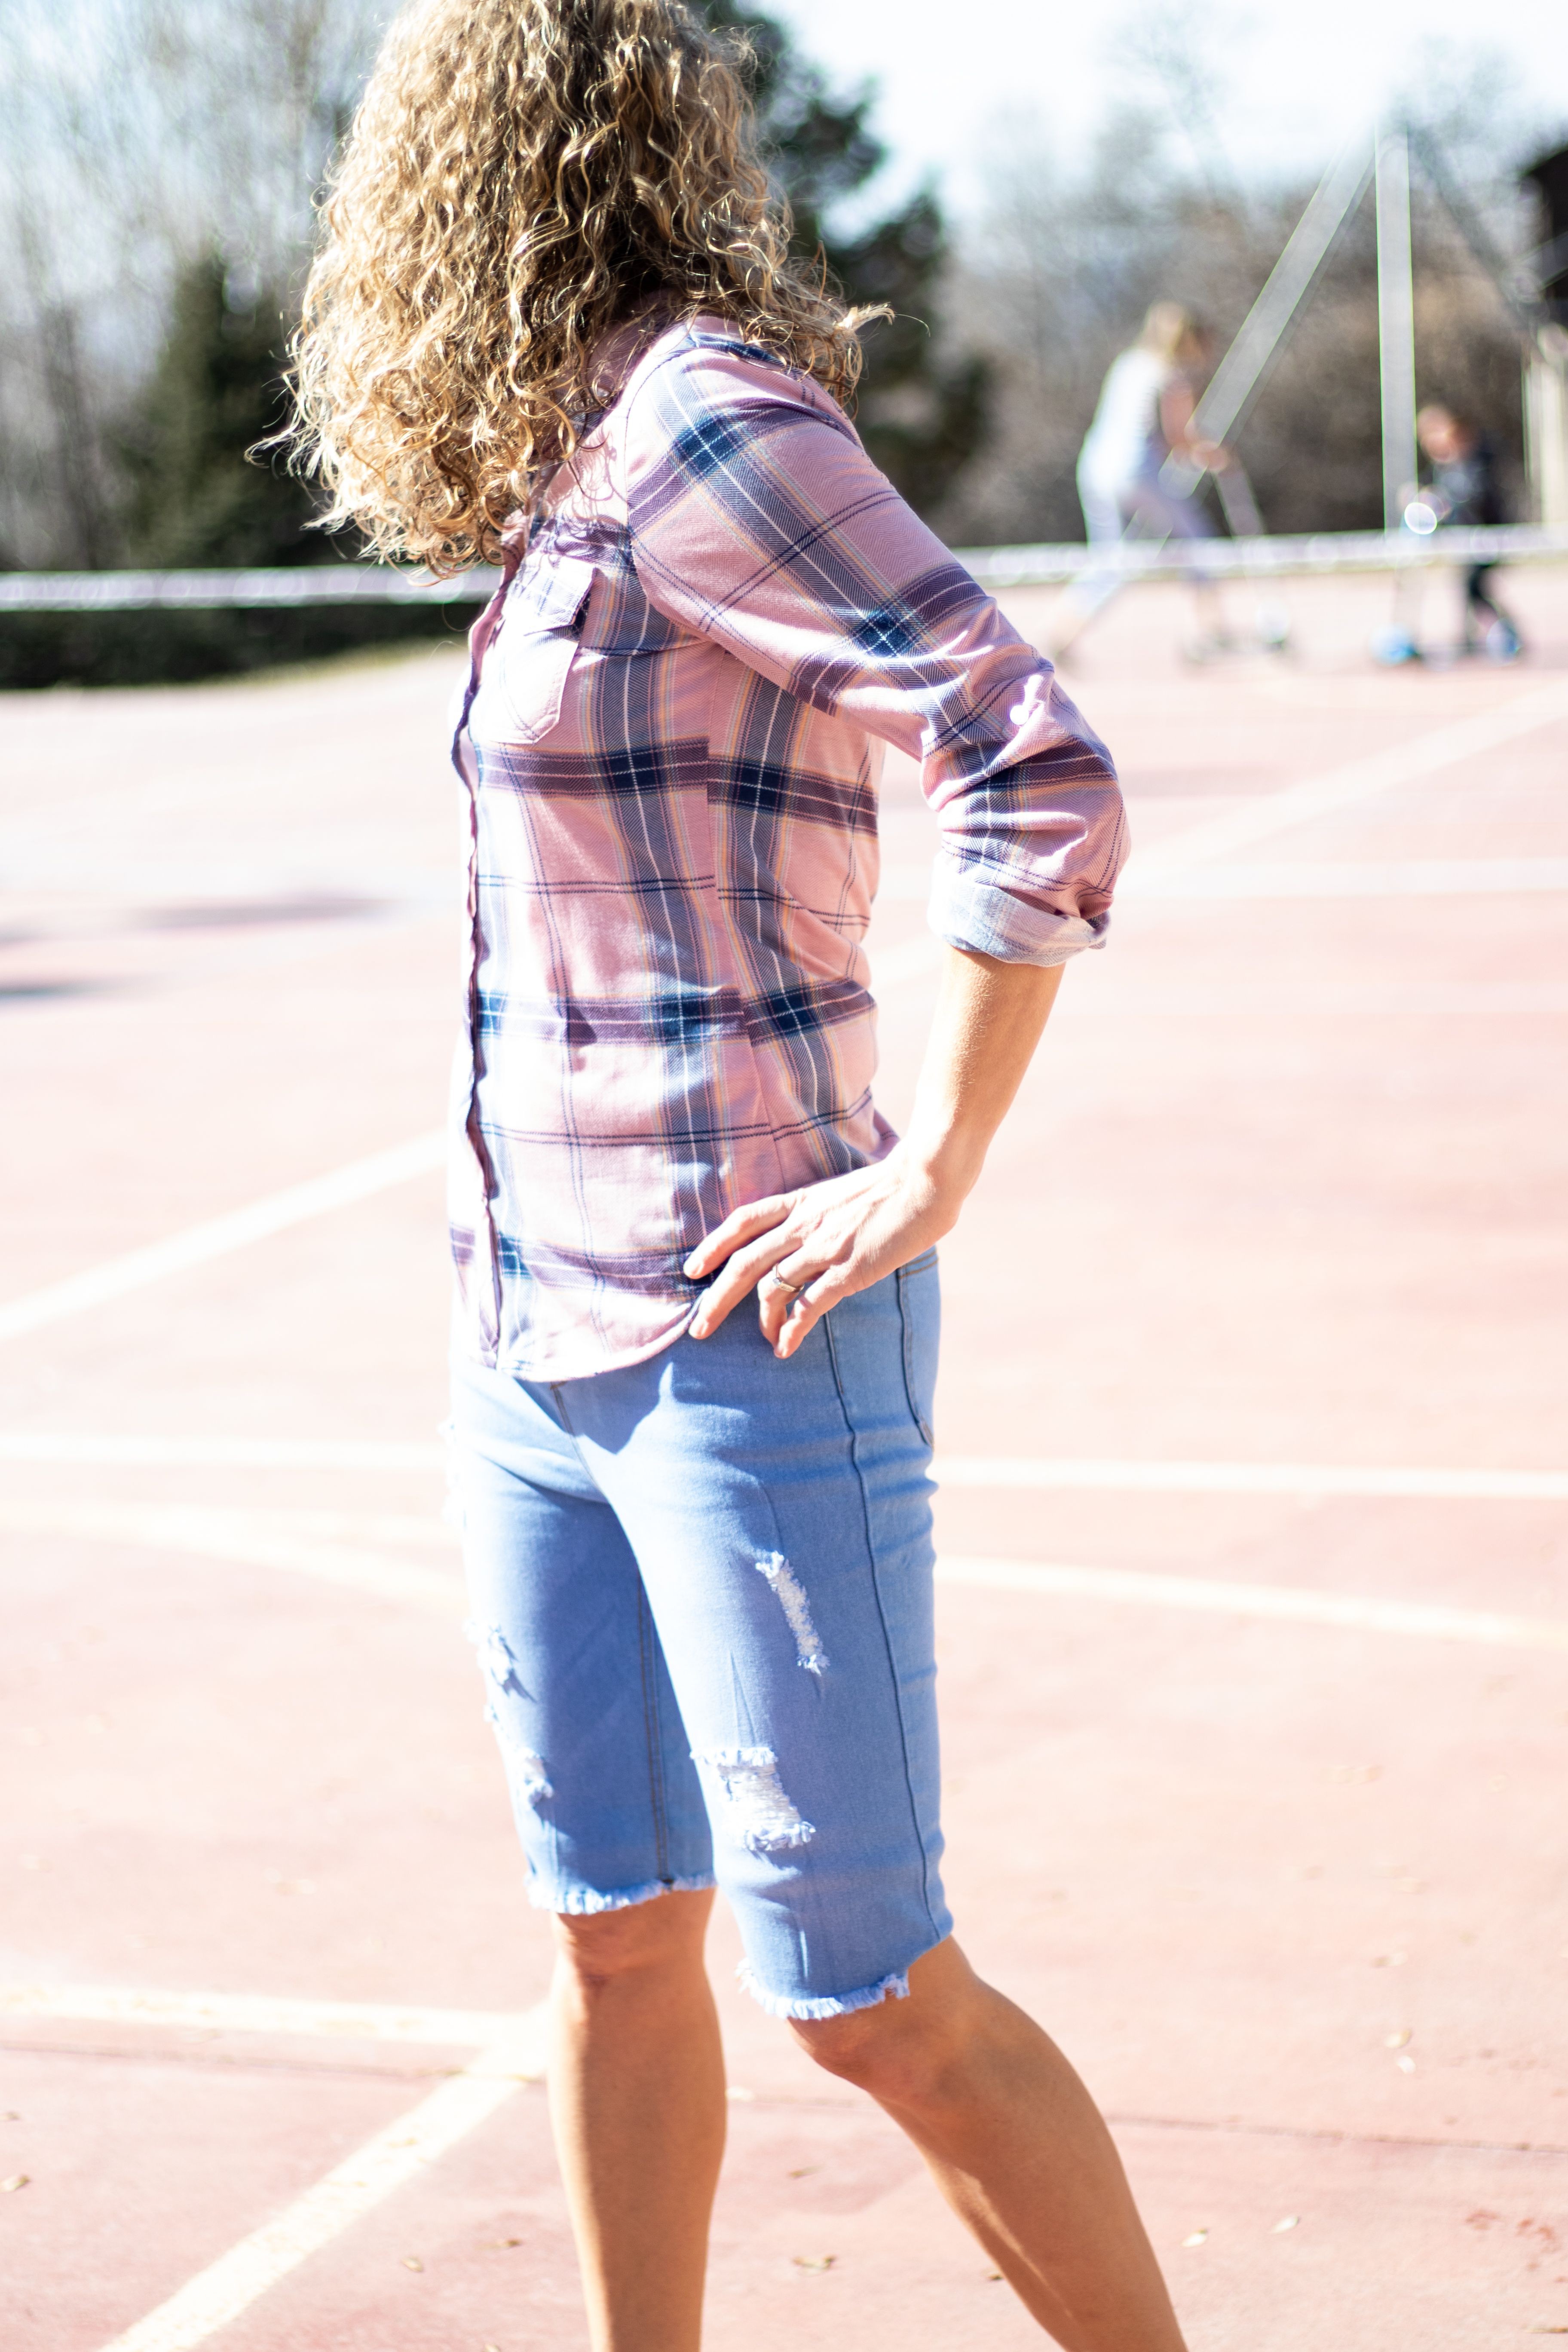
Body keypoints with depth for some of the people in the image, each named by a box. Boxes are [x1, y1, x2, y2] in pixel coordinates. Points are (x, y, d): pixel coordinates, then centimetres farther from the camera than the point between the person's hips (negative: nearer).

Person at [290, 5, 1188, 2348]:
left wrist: (931, 1176, -20)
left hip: (740, 1342, -8)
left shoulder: (708, 430, -14)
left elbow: (1047, 782, -24)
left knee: (872, 1994, -2)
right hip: (534, 1331, 8)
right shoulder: (584, 471, 12)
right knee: (621, 1947, 14)